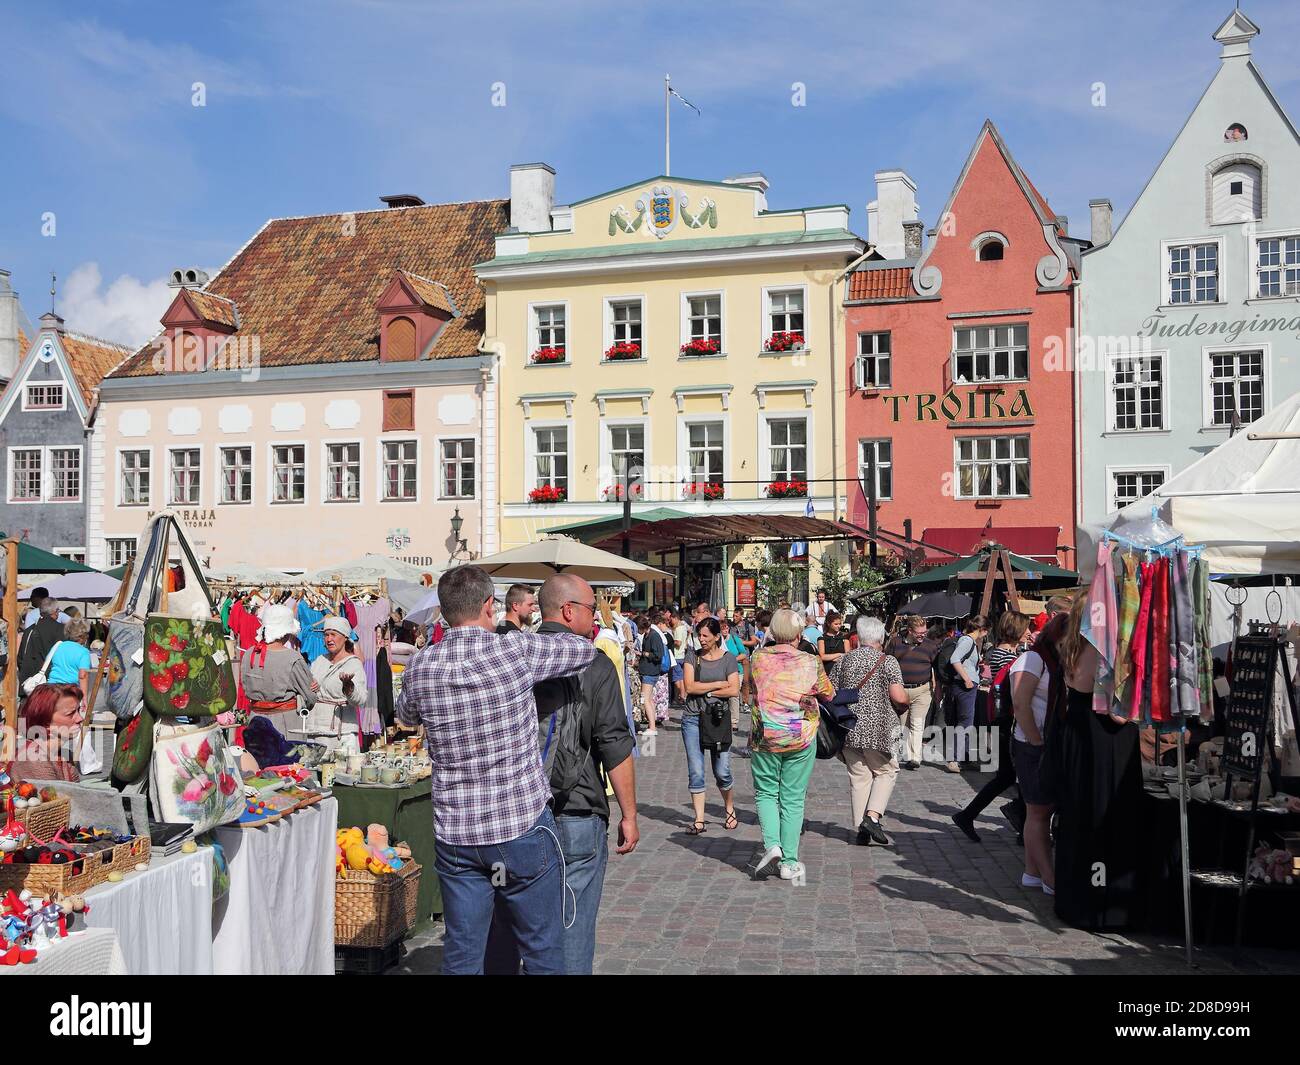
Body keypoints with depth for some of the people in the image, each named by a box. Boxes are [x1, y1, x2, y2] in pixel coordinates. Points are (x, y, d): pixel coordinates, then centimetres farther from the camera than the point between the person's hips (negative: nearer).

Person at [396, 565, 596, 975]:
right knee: (542, 951, 9)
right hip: (523, 825, -3)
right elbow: (584, 648, 3)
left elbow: (406, 715, 19)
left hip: (455, 834, 4)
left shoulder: (420, 667, -2)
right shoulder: (518, 651, -13)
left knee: (461, 956, 12)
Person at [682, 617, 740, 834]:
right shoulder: (692, 656, 5)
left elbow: (734, 690, -9)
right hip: (693, 718, 1)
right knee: (695, 771, -1)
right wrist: (718, 684, -7)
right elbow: (689, 686, -6)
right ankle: (699, 819, 6)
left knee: (722, 771, 2)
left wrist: (704, 691, -9)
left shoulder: (728, 658, 1)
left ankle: (730, 809, 27)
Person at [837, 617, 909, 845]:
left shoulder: (844, 660, 6)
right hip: (878, 728, -4)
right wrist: (905, 706, 9)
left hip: (848, 729, 4)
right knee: (886, 771, 12)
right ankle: (873, 816, -5)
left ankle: (861, 829, 7)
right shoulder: (888, 661, -5)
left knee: (859, 776, 9)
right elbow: (899, 697, -13)